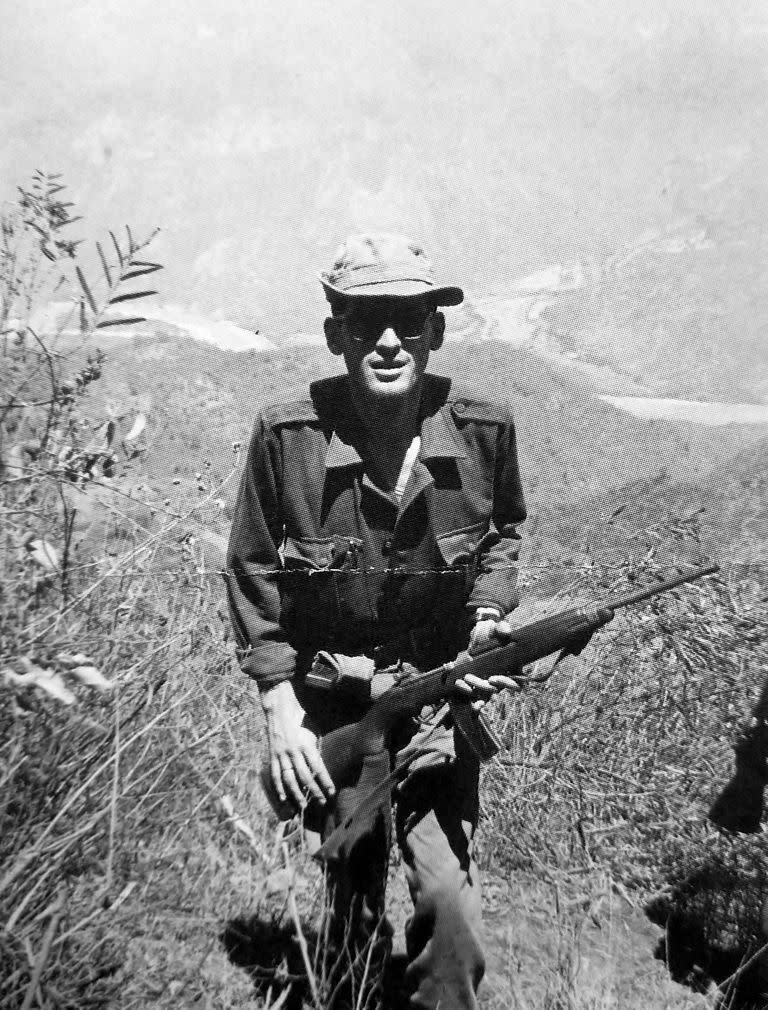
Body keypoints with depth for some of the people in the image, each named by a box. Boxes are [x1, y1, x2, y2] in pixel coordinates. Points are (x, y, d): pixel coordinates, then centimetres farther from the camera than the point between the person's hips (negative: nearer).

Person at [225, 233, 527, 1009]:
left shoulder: (483, 430, -12)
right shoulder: (286, 436, -18)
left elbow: (503, 530, 9)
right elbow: (252, 573, -6)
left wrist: (487, 614, -6)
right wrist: (279, 702, -9)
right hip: (329, 705, 0)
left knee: (450, 899, 0)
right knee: (353, 887, 18)